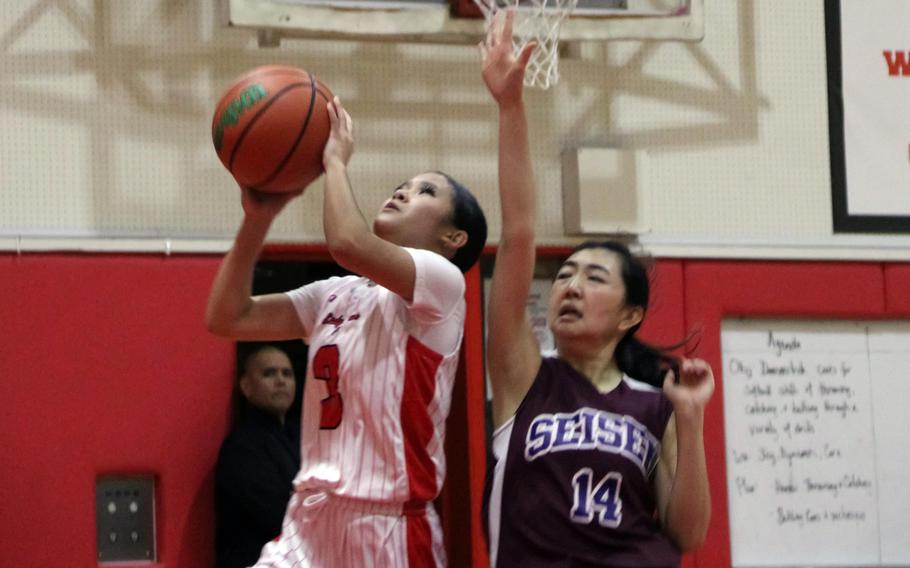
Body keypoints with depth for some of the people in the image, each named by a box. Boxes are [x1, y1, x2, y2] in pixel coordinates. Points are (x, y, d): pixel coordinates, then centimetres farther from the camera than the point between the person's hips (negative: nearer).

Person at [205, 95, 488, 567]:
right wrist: (258, 217, 4)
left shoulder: (442, 280, -5)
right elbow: (228, 317, 12)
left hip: (391, 526, -6)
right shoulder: (336, 296, 17)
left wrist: (335, 161, -6)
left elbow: (349, 244, -23)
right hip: (311, 519, 6)